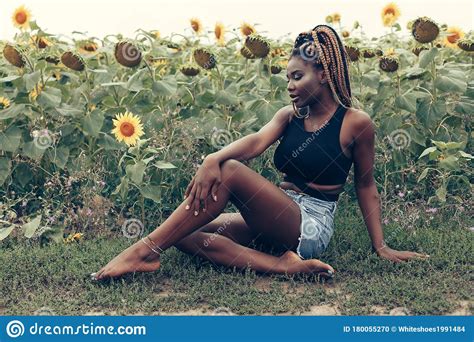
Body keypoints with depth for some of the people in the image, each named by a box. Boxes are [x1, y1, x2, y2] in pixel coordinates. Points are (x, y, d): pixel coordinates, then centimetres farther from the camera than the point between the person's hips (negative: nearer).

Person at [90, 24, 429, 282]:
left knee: (231, 172, -29)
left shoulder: (356, 123, -4)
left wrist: (381, 247, 1)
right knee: (187, 234, -12)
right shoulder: (289, 116, 8)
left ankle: (147, 250, -27)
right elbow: (257, 141, -12)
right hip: (275, 219, 7)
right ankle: (283, 265, -25)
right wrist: (213, 158, -34)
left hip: (310, 226, -7)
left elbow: (366, 186, 3)